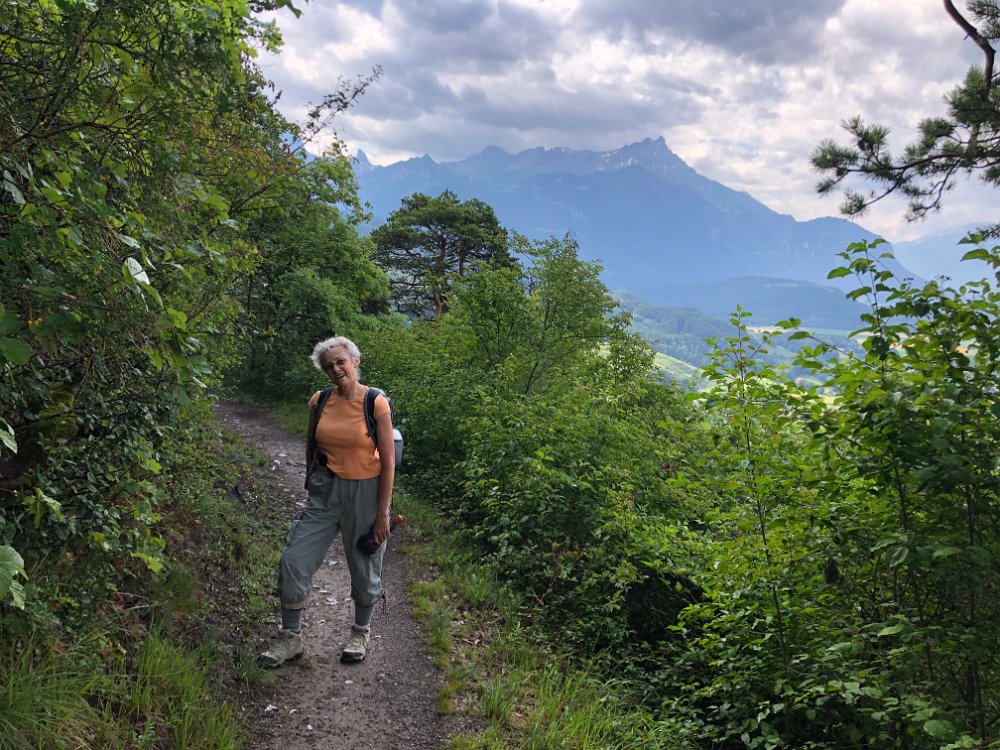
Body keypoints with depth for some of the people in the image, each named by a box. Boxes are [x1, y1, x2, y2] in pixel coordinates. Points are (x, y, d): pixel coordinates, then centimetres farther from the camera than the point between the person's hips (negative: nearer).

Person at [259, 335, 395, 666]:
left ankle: (361, 632, 36)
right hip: (325, 492, 4)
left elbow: (388, 462, -10)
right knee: (293, 561, -1)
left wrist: (382, 512, -10)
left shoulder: (376, 404, -12)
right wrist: (312, 486, 14)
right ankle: (291, 637, 18)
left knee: (364, 568, 11)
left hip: (364, 493, -4)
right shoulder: (319, 402, 0)